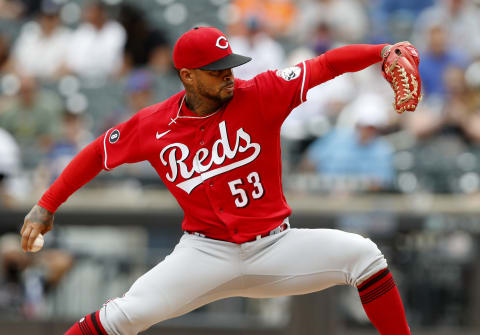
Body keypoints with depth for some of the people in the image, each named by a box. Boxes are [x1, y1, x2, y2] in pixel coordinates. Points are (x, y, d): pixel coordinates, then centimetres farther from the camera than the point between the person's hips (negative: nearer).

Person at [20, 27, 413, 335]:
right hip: (207, 253, -1)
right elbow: (97, 153, 7)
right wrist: (46, 205, 5)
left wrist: (381, 51, -33)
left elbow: (326, 65, -17)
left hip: (274, 246, 1)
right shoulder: (154, 125, -7)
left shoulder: (258, 96, -10)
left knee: (361, 253, -17)